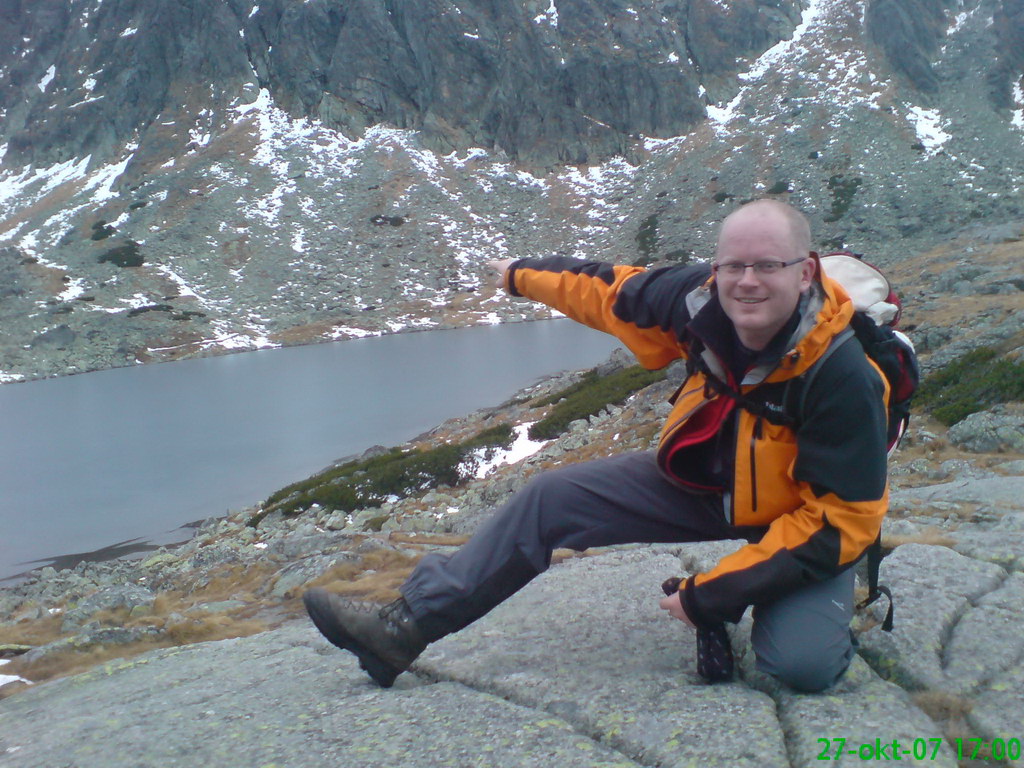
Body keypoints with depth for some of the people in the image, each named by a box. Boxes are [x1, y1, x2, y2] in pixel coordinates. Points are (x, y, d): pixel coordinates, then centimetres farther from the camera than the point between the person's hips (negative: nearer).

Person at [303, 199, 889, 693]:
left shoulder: (843, 378, -32)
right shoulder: (701, 301, -20)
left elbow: (840, 520, -28)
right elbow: (614, 290, 0)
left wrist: (711, 596, -29)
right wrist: (522, 275, 17)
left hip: (806, 520, -4)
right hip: (699, 478, 5)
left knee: (801, 664, -30)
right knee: (551, 498, -4)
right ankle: (407, 627, 4)